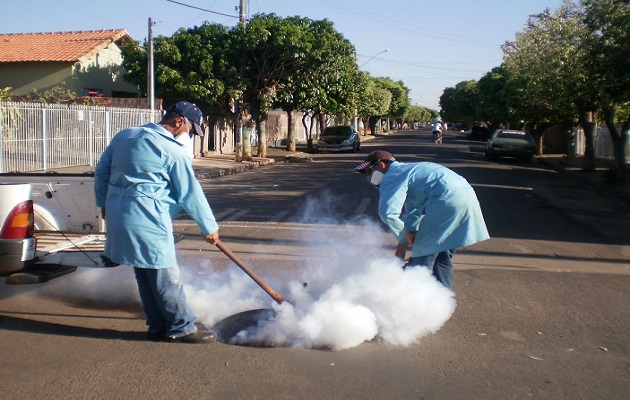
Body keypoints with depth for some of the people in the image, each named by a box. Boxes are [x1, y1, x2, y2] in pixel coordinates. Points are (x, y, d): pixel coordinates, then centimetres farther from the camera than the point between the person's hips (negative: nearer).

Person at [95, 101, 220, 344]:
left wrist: (104, 203, 28)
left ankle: (158, 327, 25)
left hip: (118, 214, 8)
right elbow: (191, 194, -6)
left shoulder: (124, 136, 12)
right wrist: (210, 228, 3)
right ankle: (182, 328, 12)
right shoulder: (173, 151, -10)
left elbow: (101, 173, 17)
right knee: (165, 277, 2)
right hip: (147, 219, -8)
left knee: (145, 276, 16)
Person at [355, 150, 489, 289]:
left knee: (422, 259, 0)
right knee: (443, 258, 19)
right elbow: (413, 214, 32)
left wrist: (406, 235, -2)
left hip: (446, 203, -10)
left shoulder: (391, 177, -2)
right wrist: (402, 246, 31)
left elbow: (388, 212, -19)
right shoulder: (406, 169, 28)